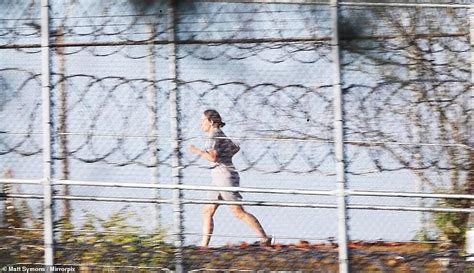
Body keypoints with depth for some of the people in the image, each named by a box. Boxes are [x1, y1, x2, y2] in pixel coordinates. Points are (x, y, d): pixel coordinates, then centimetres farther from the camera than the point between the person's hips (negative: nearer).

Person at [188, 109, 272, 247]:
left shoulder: (215, 135, -12)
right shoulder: (220, 134, 16)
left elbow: (212, 157, -24)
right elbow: (235, 148, 30)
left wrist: (197, 151, -14)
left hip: (225, 177, -10)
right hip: (219, 179, 10)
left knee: (239, 212, -10)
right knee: (207, 212, 8)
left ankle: (265, 238, -9)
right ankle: (204, 245, 7)